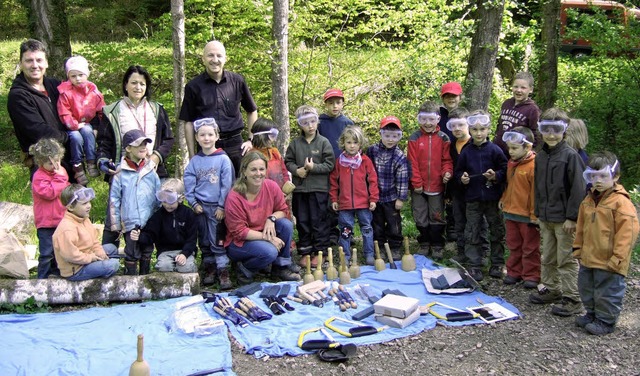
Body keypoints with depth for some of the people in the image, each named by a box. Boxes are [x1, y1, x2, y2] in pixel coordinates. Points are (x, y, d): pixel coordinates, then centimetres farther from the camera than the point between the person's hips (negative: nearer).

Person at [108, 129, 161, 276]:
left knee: (147, 252, 16)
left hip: (150, 222, 3)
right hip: (130, 223, -3)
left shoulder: (151, 172, 2)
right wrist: (115, 224, -2)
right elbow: (114, 199, -2)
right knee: (132, 254, 3)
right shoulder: (121, 173, -6)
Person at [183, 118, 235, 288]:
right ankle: (209, 269, 20)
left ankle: (223, 272, 1)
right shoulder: (195, 161, 4)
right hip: (200, 206, 4)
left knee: (217, 241, -4)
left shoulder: (223, 159, -5)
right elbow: (188, 183, 5)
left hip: (217, 207, -3)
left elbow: (227, 184, -8)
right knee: (205, 240, 10)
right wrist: (194, 203, -3)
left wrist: (222, 206, -10)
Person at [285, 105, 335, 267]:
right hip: (300, 188, 3)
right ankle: (305, 252, 20)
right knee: (302, 222, 10)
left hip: (319, 188, -3)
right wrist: (297, 170, -9)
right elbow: (288, 161, 8)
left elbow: (329, 165, -5)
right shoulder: (295, 143, 5)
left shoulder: (324, 142, -3)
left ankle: (319, 252, 13)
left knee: (318, 221, 3)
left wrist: (313, 167, -16)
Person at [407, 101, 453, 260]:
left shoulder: (443, 138, -1)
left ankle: (437, 246, 20)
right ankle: (424, 244, 26)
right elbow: (412, 162, -5)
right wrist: (416, 182, -8)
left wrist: (447, 172, -17)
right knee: (420, 218, 11)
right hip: (419, 187, 0)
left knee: (436, 218, 9)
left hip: (437, 186, 0)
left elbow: (447, 160, 1)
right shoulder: (414, 138, -3)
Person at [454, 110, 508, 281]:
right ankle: (474, 266, 13)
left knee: (496, 231, 9)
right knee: (472, 233, 5)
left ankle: (497, 264, 22)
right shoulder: (466, 152, 3)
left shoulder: (494, 150, -4)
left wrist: (496, 176, -19)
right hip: (473, 198, 2)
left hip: (493, 198, -2)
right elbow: (458, 171, 12)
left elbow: (505, 170, -1)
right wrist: (462, 178, -9)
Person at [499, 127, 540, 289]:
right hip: (510, 212, 8)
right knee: (514, 245, 17)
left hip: (527, 215, -8)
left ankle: (531, 275, 16)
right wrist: (504, 200, 14)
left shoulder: (533, 166, -19)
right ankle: (514, 272, 27)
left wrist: (534, 215, -16)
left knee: (530, 247, 6)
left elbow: (536, 192, -18)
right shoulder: (511, 163, 8)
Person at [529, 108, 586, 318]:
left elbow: (578, 189, -15)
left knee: (566, 260, 0)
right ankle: (550, 289, 33)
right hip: (545, 218, 7)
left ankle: (572, 300, 9)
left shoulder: (570, 156, -13)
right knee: (548, 258, 18)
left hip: (564, 219, -7)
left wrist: (572, 217, -16)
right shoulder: (540, 156, 9)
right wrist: (538, 212, 15)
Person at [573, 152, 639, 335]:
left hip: (608, 262, -8)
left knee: (607, 292, 5)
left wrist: (617, 258, -20)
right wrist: (578, 248, 16)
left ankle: (606, 321, 21)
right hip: (588, 258, 8)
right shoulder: (588, 200, 7)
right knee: (586, 289, 21)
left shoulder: (621, 202, -18)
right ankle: (592, 314, 39)